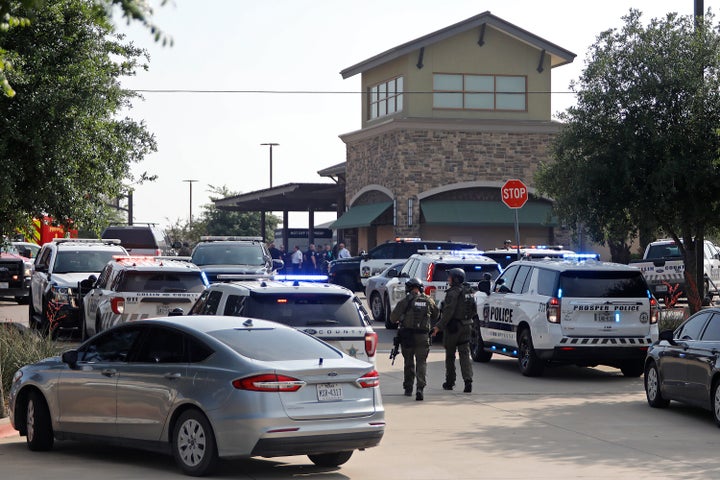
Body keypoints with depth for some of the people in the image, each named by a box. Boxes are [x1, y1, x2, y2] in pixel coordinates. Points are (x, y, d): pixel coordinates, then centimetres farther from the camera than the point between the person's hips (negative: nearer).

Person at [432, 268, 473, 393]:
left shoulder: (452, 293, -15)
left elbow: (448, 312, -21)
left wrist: (439, 326, -20)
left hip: (453, 327, -7)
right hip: (466, 326, 7)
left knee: (450, 355, 7)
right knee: (465, 354, 1)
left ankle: (450, 382, 15)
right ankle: (468, 380, -14)